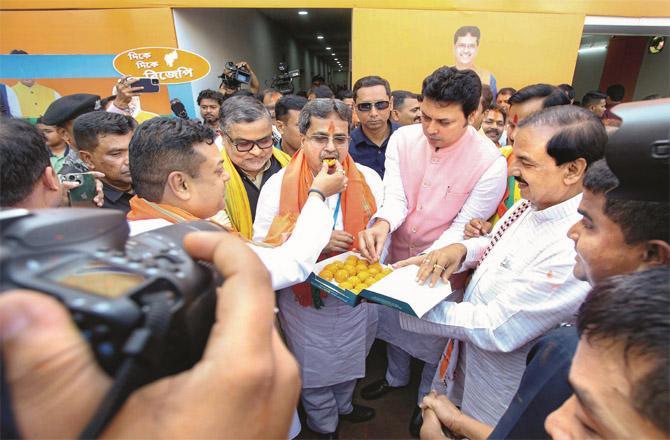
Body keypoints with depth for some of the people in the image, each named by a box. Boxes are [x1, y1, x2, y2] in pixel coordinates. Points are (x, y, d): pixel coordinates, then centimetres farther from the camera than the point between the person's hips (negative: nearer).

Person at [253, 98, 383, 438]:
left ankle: (343, 405, 62)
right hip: (305, 299, -2)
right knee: (314, 369, 21)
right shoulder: (278, 185, -16)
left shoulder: (368, 179, -8)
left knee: (349, 359, 29)